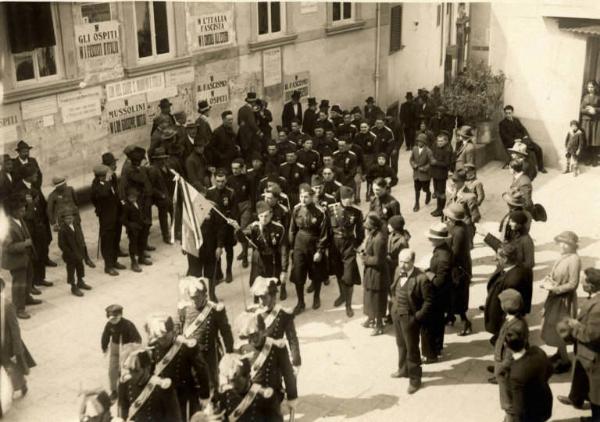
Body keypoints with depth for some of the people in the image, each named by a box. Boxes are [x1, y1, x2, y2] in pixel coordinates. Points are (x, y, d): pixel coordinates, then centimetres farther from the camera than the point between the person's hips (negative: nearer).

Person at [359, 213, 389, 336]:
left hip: (377, 273, -9)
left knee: (376, 299, 7)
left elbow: (377, 260, -26)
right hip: (370, 272, 9)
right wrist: (364, 253, -1)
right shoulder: (372, 235, 0)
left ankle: (379, 326, 23)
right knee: (370, 297, 24)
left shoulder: (378, 239, -30)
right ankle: (371, 319, 43)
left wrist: (365, 258, -15)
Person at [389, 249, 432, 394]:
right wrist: (394, 303, 11)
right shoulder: (398, 271, -2)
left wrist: (417, 317, -17)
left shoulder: (421, 279, -25)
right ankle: (404, 370, 44)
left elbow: (428, 301, -17)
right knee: (401, 344, 24)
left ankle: (415, 379, 21)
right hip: (396, 314, 7)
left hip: (409, 318, -7)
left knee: (412, 349, 6)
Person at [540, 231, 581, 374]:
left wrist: (553, 288, -23)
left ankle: (565, 361, 17)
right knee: (554, 328, 19)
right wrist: (547, 280, -9)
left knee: (559, 331, 2)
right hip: (556, 298, 8)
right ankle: (561, 353, 38)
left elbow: (572, 284, -23)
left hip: (564, 300, -8)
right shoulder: (564, 256, 2)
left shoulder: (574, 259, -23)